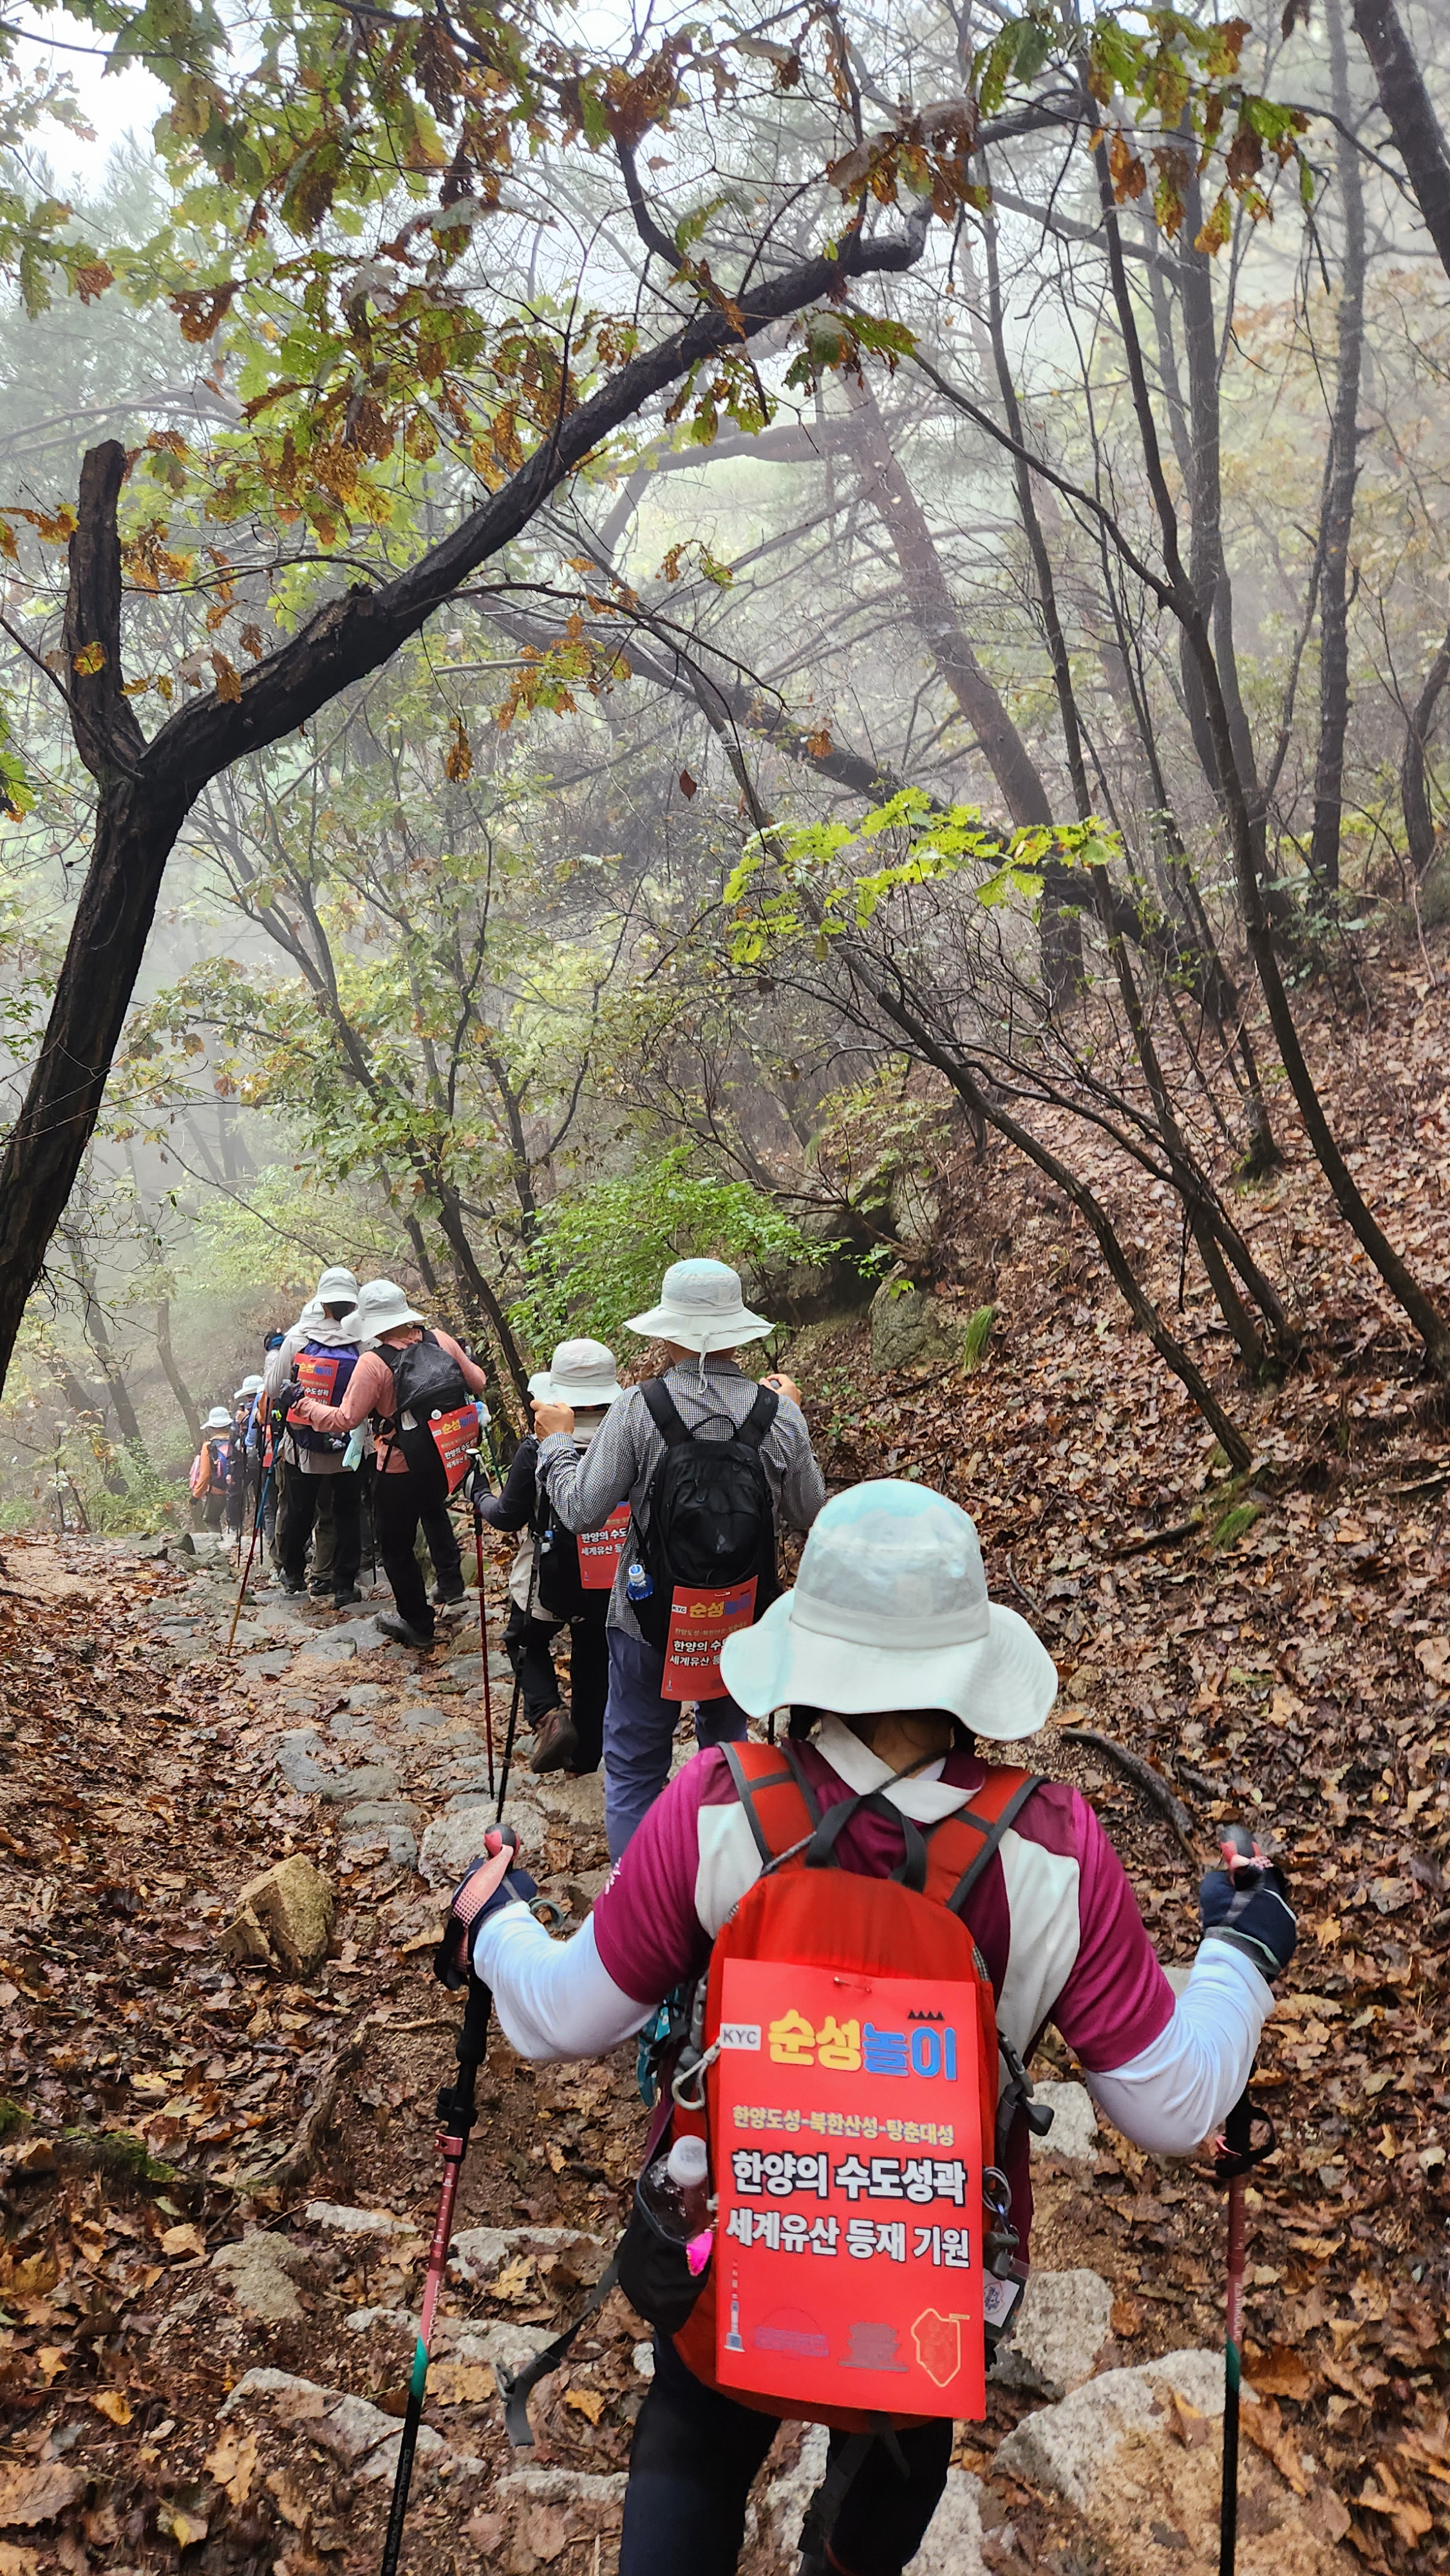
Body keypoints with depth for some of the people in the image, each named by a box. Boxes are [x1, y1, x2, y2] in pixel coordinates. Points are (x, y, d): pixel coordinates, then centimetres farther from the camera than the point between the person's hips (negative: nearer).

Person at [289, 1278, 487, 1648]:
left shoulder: (373, 1363, -20)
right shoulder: (441, 1341, -6)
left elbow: (345, 1420, -17)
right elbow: (477, 1384, 5)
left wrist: (307, 1408, -2)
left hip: (400, 1469, -6)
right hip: (448, 1458, 6)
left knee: (396, 1546, 12)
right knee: (434, 1508, 36)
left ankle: (418, 1623, 21)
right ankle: (450, 1579, 31)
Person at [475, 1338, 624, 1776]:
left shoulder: (537, 1450, -19)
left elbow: (509, 1516, -9)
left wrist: (481, 1501, 11)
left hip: (550, 1579, -3)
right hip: (610, 1580, 3)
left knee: (526, 1642, 23)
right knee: (594, 1659, 21)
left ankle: (548, 1716, -1)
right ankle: (586, 1754, 33)